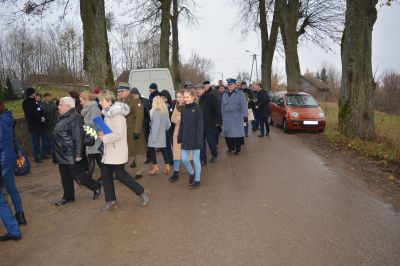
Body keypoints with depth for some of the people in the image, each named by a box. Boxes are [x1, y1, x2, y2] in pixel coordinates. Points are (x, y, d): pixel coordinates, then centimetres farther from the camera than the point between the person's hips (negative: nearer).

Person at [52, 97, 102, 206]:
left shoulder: (74, 118, -20)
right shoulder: (64, 117, 12)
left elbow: (78, 138, -23)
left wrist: (78, 154, -24)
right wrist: (57, 153, 23)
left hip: (70, 155, -10)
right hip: (62, 155, 10)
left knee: (78, 174, 0)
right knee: (65, 176, 15)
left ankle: (96, 186, 18)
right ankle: (68, 196, 27)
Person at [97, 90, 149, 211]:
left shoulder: (117, 114, -19)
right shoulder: (109, 112, 10)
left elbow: (118, 133, -27)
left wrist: (104, 138, -17)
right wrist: (102, 133, 2)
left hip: (117, 150, -9)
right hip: (109, 150, 9)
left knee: (120, 175, -2)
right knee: (105, 174, 9)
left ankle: (142, 193, 15)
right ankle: (111, 201, 21)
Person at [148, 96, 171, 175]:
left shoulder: (155, 111, -14)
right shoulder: (165, 111, 6)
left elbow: (156, 124, -16)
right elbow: (168, 124, 9)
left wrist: (154, 137, -13)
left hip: (155, 134, -7)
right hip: (162, 134, 7)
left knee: (152, 149, 3)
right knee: (163, 150, 11)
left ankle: (155, 167, 3)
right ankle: (167, 166, 11)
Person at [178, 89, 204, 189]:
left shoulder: (197, 108, -10)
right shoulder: (184, 109, 7)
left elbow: (200, 125, -13)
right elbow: (181, 125, 11)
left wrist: (199, 139, -18)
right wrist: (180, 137, 6)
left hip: (195, 138, -5)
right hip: (185, 138, 5)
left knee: (196, 159, 4)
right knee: (184, 159, 6)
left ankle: (197, 180, 19)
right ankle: (191, 173, 33)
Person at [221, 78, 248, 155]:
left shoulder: (240, 93, 0)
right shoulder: (225, 95, 14)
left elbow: (244, 105, -7)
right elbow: (222, 106, 14)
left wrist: (245, 115, -15)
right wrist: (222, 117, 11)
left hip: (237, 117, -4)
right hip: (227, 117, 4)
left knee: (237, 133, -3)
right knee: (227, 133, 3)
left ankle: (238, 149, 9)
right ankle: (231, 147, 21)